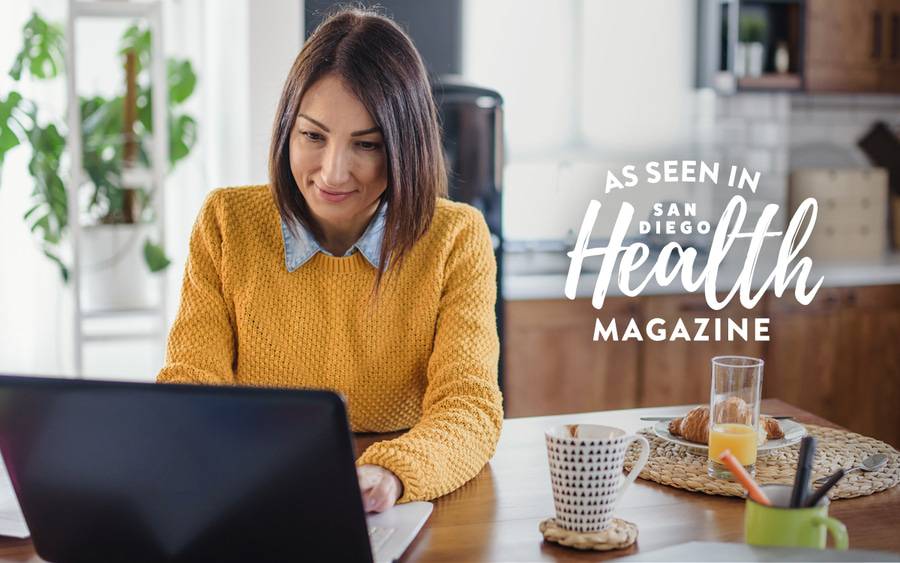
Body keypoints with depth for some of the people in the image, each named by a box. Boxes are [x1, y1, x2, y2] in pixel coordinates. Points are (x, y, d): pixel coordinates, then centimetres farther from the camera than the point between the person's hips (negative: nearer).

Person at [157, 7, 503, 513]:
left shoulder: (456, 239, -5)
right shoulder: (227, 223, 0)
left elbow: (470, 406, -14)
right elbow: (193, 378, -4)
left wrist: (390, 475, -36)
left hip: (407, 520, 0)